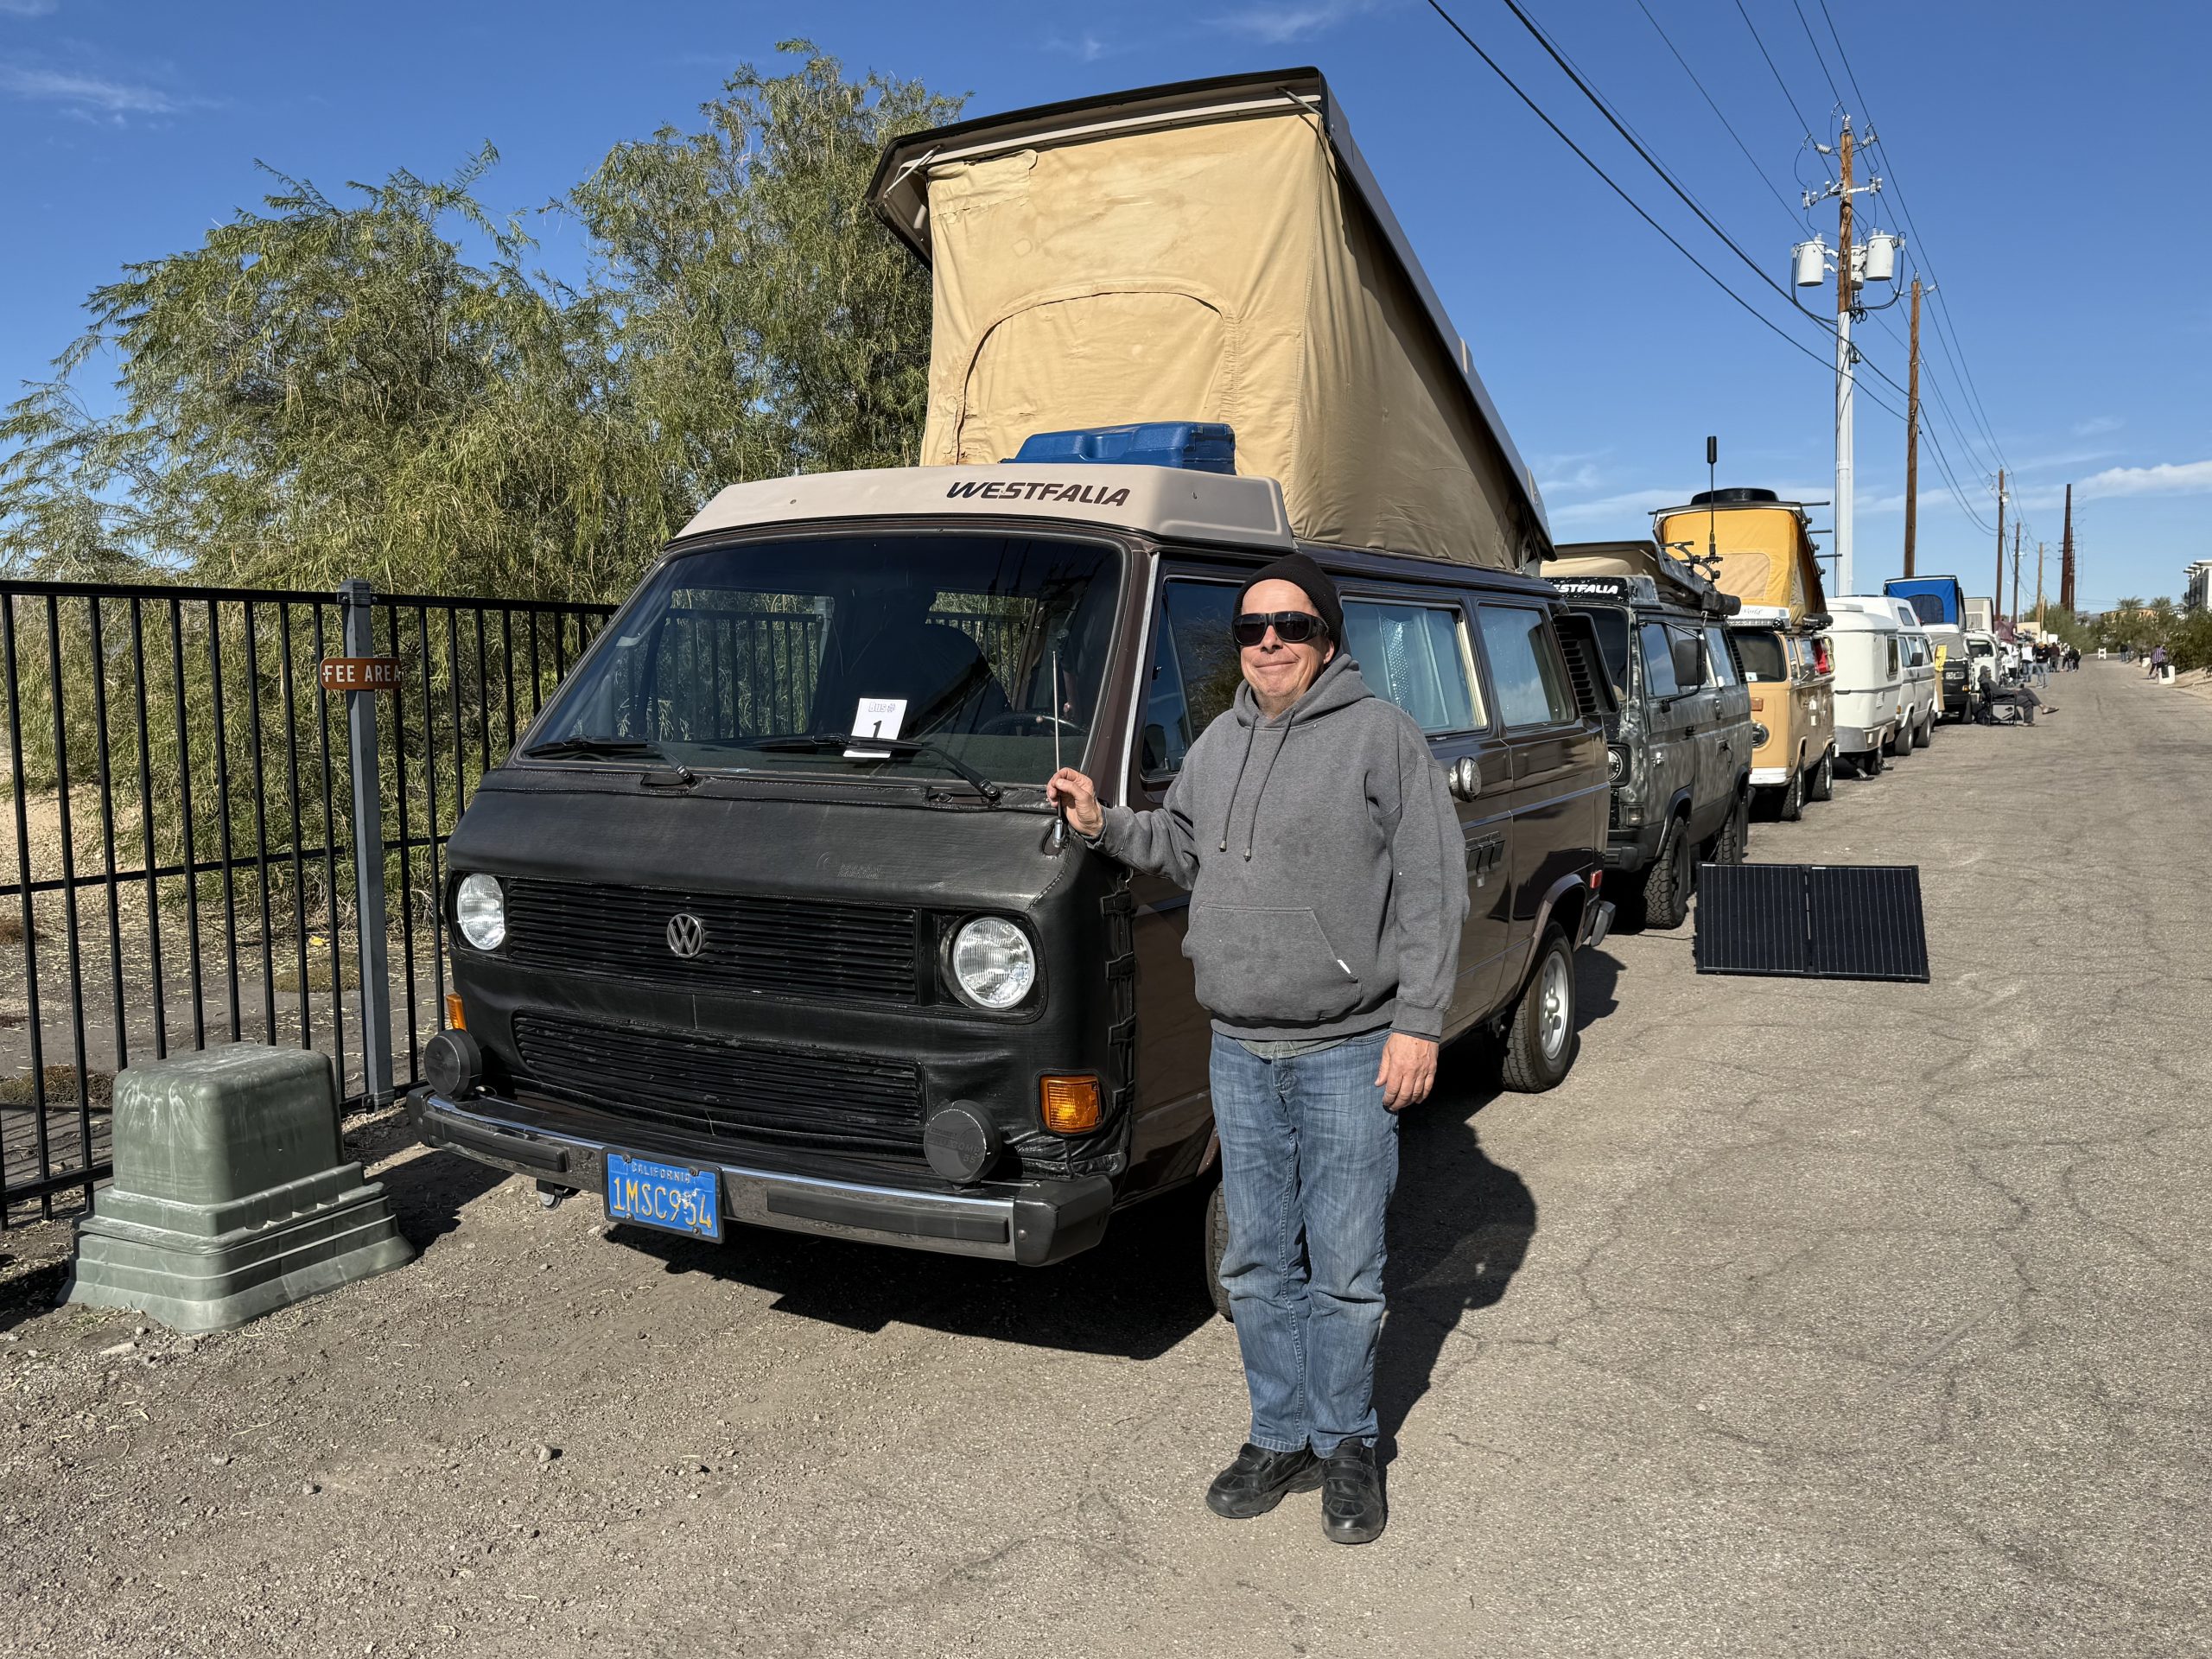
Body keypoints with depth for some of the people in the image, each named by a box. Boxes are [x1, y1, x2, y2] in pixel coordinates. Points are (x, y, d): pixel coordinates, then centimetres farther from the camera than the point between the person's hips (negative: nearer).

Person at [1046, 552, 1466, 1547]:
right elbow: (1181, 850, 25)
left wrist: (1419, 1022, -14)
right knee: (1257, 1265, 14)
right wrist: (1104, 826, 8)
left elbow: (1434, 886, -9)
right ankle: (1280, 1439, 30)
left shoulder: (1381, 735, -7)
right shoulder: (1217, 744, 12)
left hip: (1349, 1052, -5)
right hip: (1239, 1052, 5)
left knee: (1344, 1269, 6)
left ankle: (1345, 1444, 26)